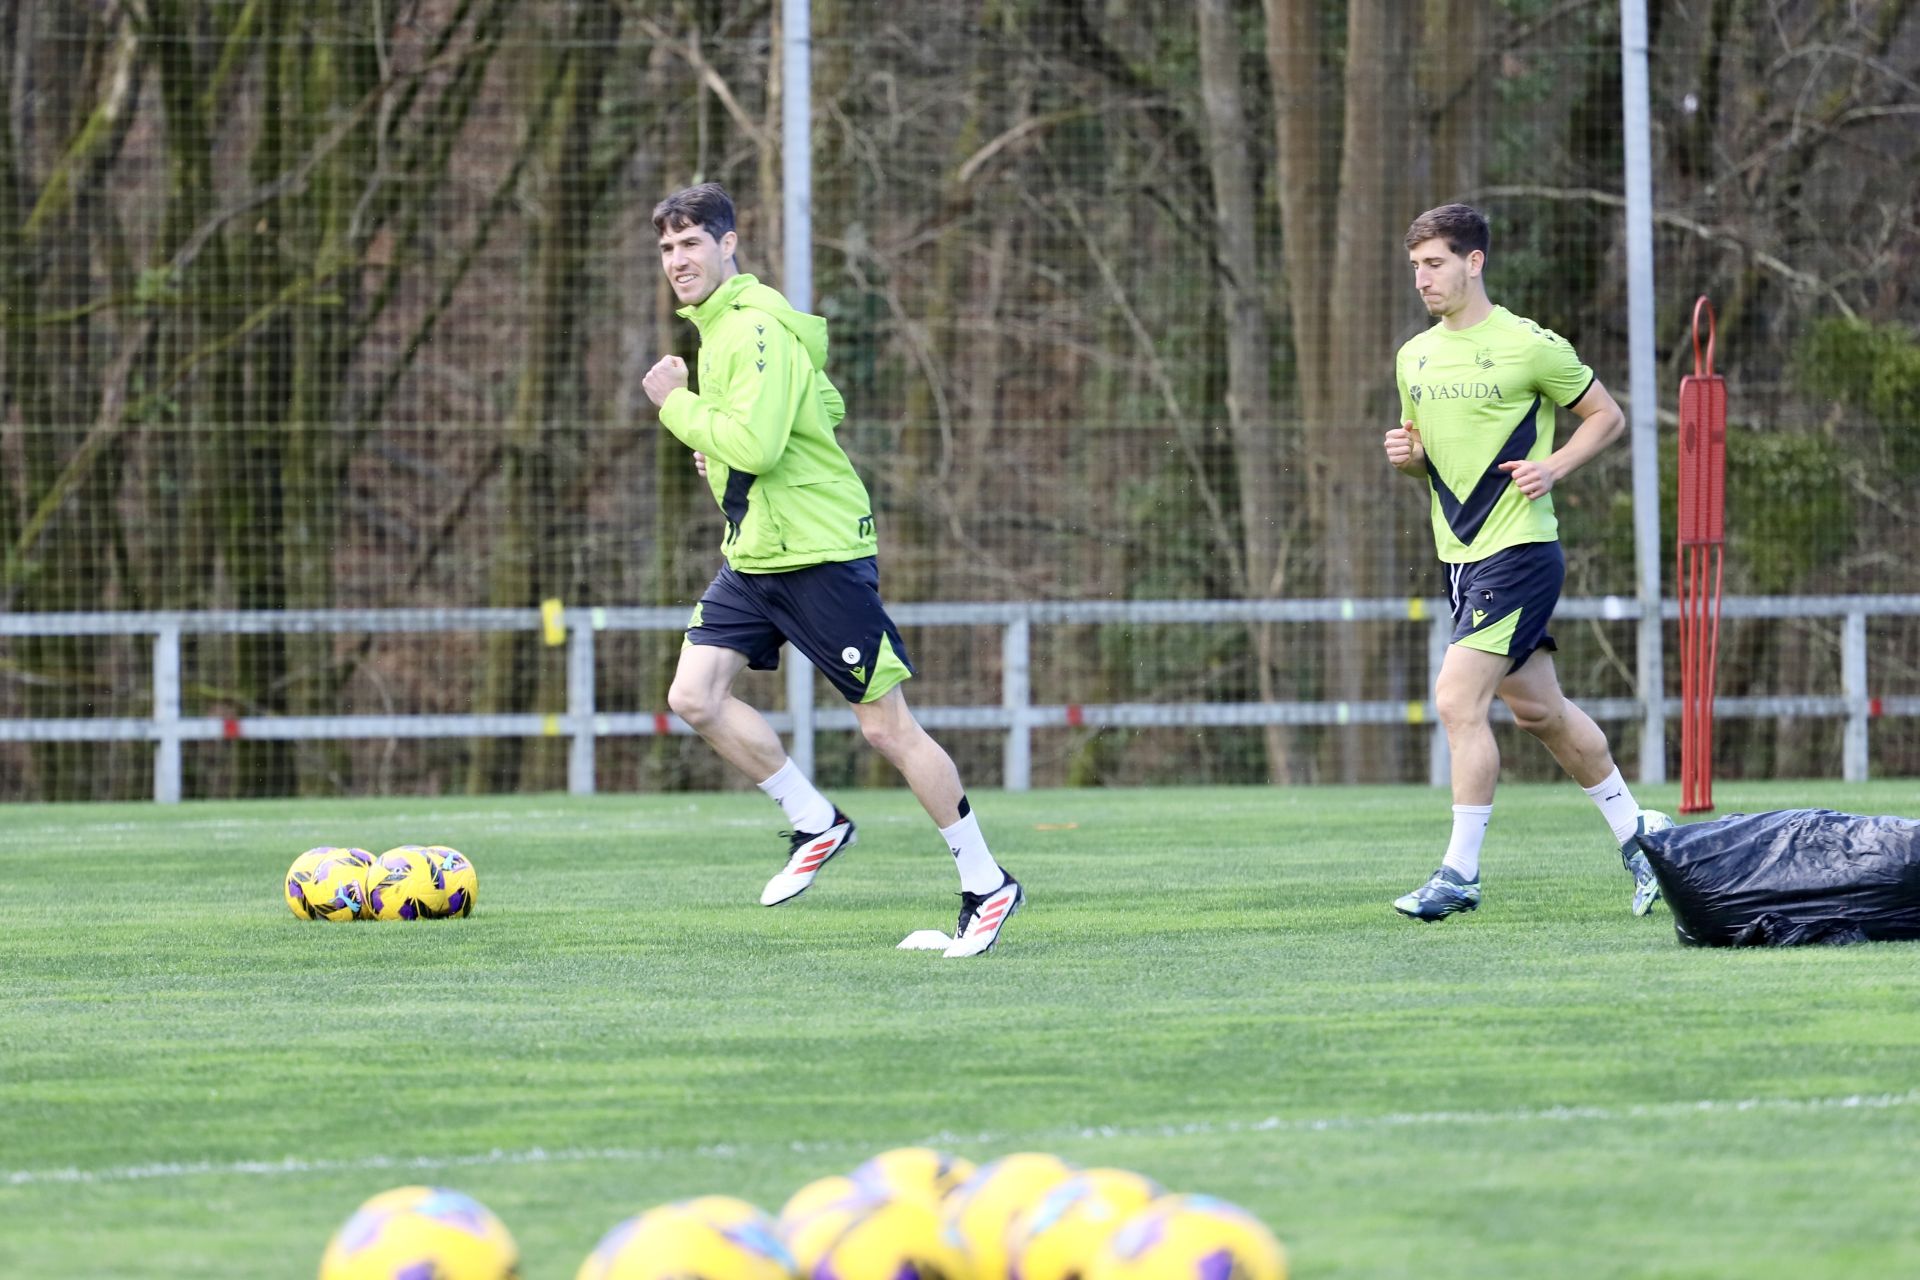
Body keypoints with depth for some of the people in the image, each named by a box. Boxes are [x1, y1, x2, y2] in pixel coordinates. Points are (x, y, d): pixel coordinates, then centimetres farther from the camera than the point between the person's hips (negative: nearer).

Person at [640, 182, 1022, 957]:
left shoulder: (757, 329, -17)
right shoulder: (718, 326, 13)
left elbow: (755, 444, -29)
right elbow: (828, 406, 24)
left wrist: (678, 406, -15)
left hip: (819, 554, -9)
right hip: (751, 554, 9)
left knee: (886, 726, -4)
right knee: (694, 697, -5)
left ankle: (986, 885, 7)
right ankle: (814, 825, 10)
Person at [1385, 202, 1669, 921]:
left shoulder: (1530, 345, -9)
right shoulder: (1415, 358, 11)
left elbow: (1606, 417, 0)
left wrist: (1554, 467, -15)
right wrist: (1407, 455, 0)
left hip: (1518, 551, -8)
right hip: (1461, 557, 8)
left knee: (1457, 699, -17)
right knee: (1539, 710, 15)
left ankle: (1461, 872, -12)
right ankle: (1637, 830, 30)